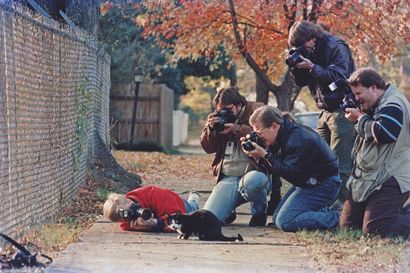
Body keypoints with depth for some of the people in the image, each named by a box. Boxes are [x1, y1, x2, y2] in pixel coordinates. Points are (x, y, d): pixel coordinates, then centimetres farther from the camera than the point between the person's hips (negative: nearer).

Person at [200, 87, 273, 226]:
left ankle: (259, 211, -7)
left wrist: (237, 129, -20)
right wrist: (210, 128, -6)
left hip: (254, 171, -4)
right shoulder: (217, 118, 17)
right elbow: (207, 147, 12)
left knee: (253, 181, -44)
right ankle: (229, 213, 24)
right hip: (228, 179, 4)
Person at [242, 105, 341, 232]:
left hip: (323, 185, -10)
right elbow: (272, 168, 6)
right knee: (277, 218, 10)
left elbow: (291, 173, -28)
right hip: (308, 182, 10)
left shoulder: (298, 140, -26)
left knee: (284, 222, -17)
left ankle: (331, 218, -8)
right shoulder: (284, 135, 5)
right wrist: (259, 156, -13)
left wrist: (265, 155, -27)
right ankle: (321, 211, 13)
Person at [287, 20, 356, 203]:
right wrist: (296, 67, -5)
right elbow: (302, 82, 14)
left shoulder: (336, 48, -13)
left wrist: (312, 67, -25)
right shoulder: (309, 52, 10)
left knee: (340, 165, -12)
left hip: (342, 109, -9)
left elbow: (339, 77, -23)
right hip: (326, 111, 9)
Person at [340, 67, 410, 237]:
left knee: (375, 230, -23)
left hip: (389, 181, -10)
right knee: (347, 226, 9)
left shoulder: (393, 105, -14)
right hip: (366, 181, 11)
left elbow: (382, 133, -30)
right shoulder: (373, 107, 17)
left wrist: (360, 118, -13)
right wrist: (360, 118, 6)